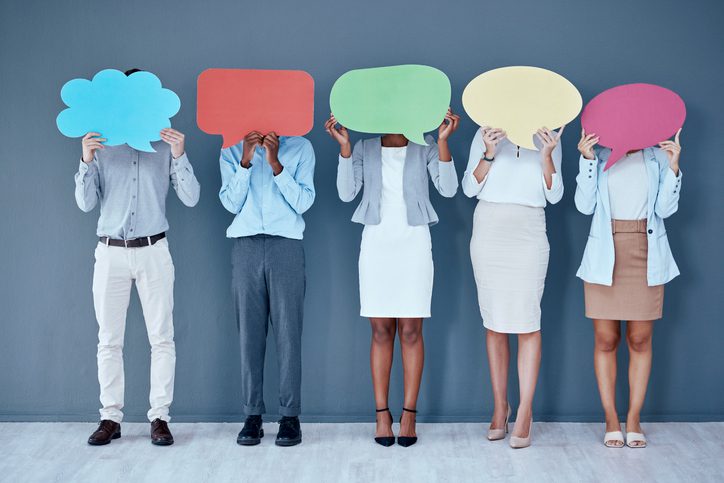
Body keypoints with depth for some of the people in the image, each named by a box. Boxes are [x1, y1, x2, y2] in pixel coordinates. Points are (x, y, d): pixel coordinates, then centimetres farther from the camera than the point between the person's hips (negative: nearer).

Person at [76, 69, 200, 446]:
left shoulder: (165, 147, 6)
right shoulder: (102, 147, 8)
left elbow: (190, 198, -3)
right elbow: (86, 203, 2)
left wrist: (179, 156, -16)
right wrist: (86, 162, -11)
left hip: (153, 252, -1)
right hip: (111, 253, 1)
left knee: (161, 338, -1)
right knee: (109, 339, 3)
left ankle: (159, 416, 5)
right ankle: (111, 417, 10)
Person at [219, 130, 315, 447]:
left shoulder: (300, 148, 8)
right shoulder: (231, 151, 12)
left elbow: (303, 202, -1)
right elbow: (231, 203, 2)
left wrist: (275, 163, -10)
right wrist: (245, 161, -8)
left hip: (286, 246, -1)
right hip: (245, 246, 1)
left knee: (288, 332, -4)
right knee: (249, 332, -1)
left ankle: (290, 415, 0)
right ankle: (252, 415, 3)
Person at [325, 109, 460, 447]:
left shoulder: (425, 149, 5)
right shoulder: (364, 149, 8)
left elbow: (448, 189, -9)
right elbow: (346, 193, -4)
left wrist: (443, 140, -18)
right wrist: (344, 145, -12)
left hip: (414, 244, -1)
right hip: (376, 243, 1)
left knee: (411, 330, -2)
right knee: (381, 331, 1)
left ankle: (409, 413, 3)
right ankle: (382, 413, 6)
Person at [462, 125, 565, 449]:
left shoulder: (546, 138, 8)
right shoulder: (486, 136, 8)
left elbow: (554, 195, 2)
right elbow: (469, 188, 1)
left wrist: (546, 155, -11)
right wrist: (489, 154, -12)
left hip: (528, 235, -1)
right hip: (489, 231, 1)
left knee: (527, 323, -7)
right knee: (494, 323, 5)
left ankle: (524, 414, -4)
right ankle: (500, 406, 14)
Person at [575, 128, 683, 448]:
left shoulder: (657, 156, 9)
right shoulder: (599, 155, 7)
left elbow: (665, 209, 0)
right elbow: (585, 205, -3)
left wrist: (673, 167, -10)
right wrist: (587, 160, -10)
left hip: (646, 255, 1)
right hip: (605, 256, 0)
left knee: (640, 339, 3)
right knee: (605, 339, 0)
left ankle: (634, 419, 11)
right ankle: (611, 419, 9)